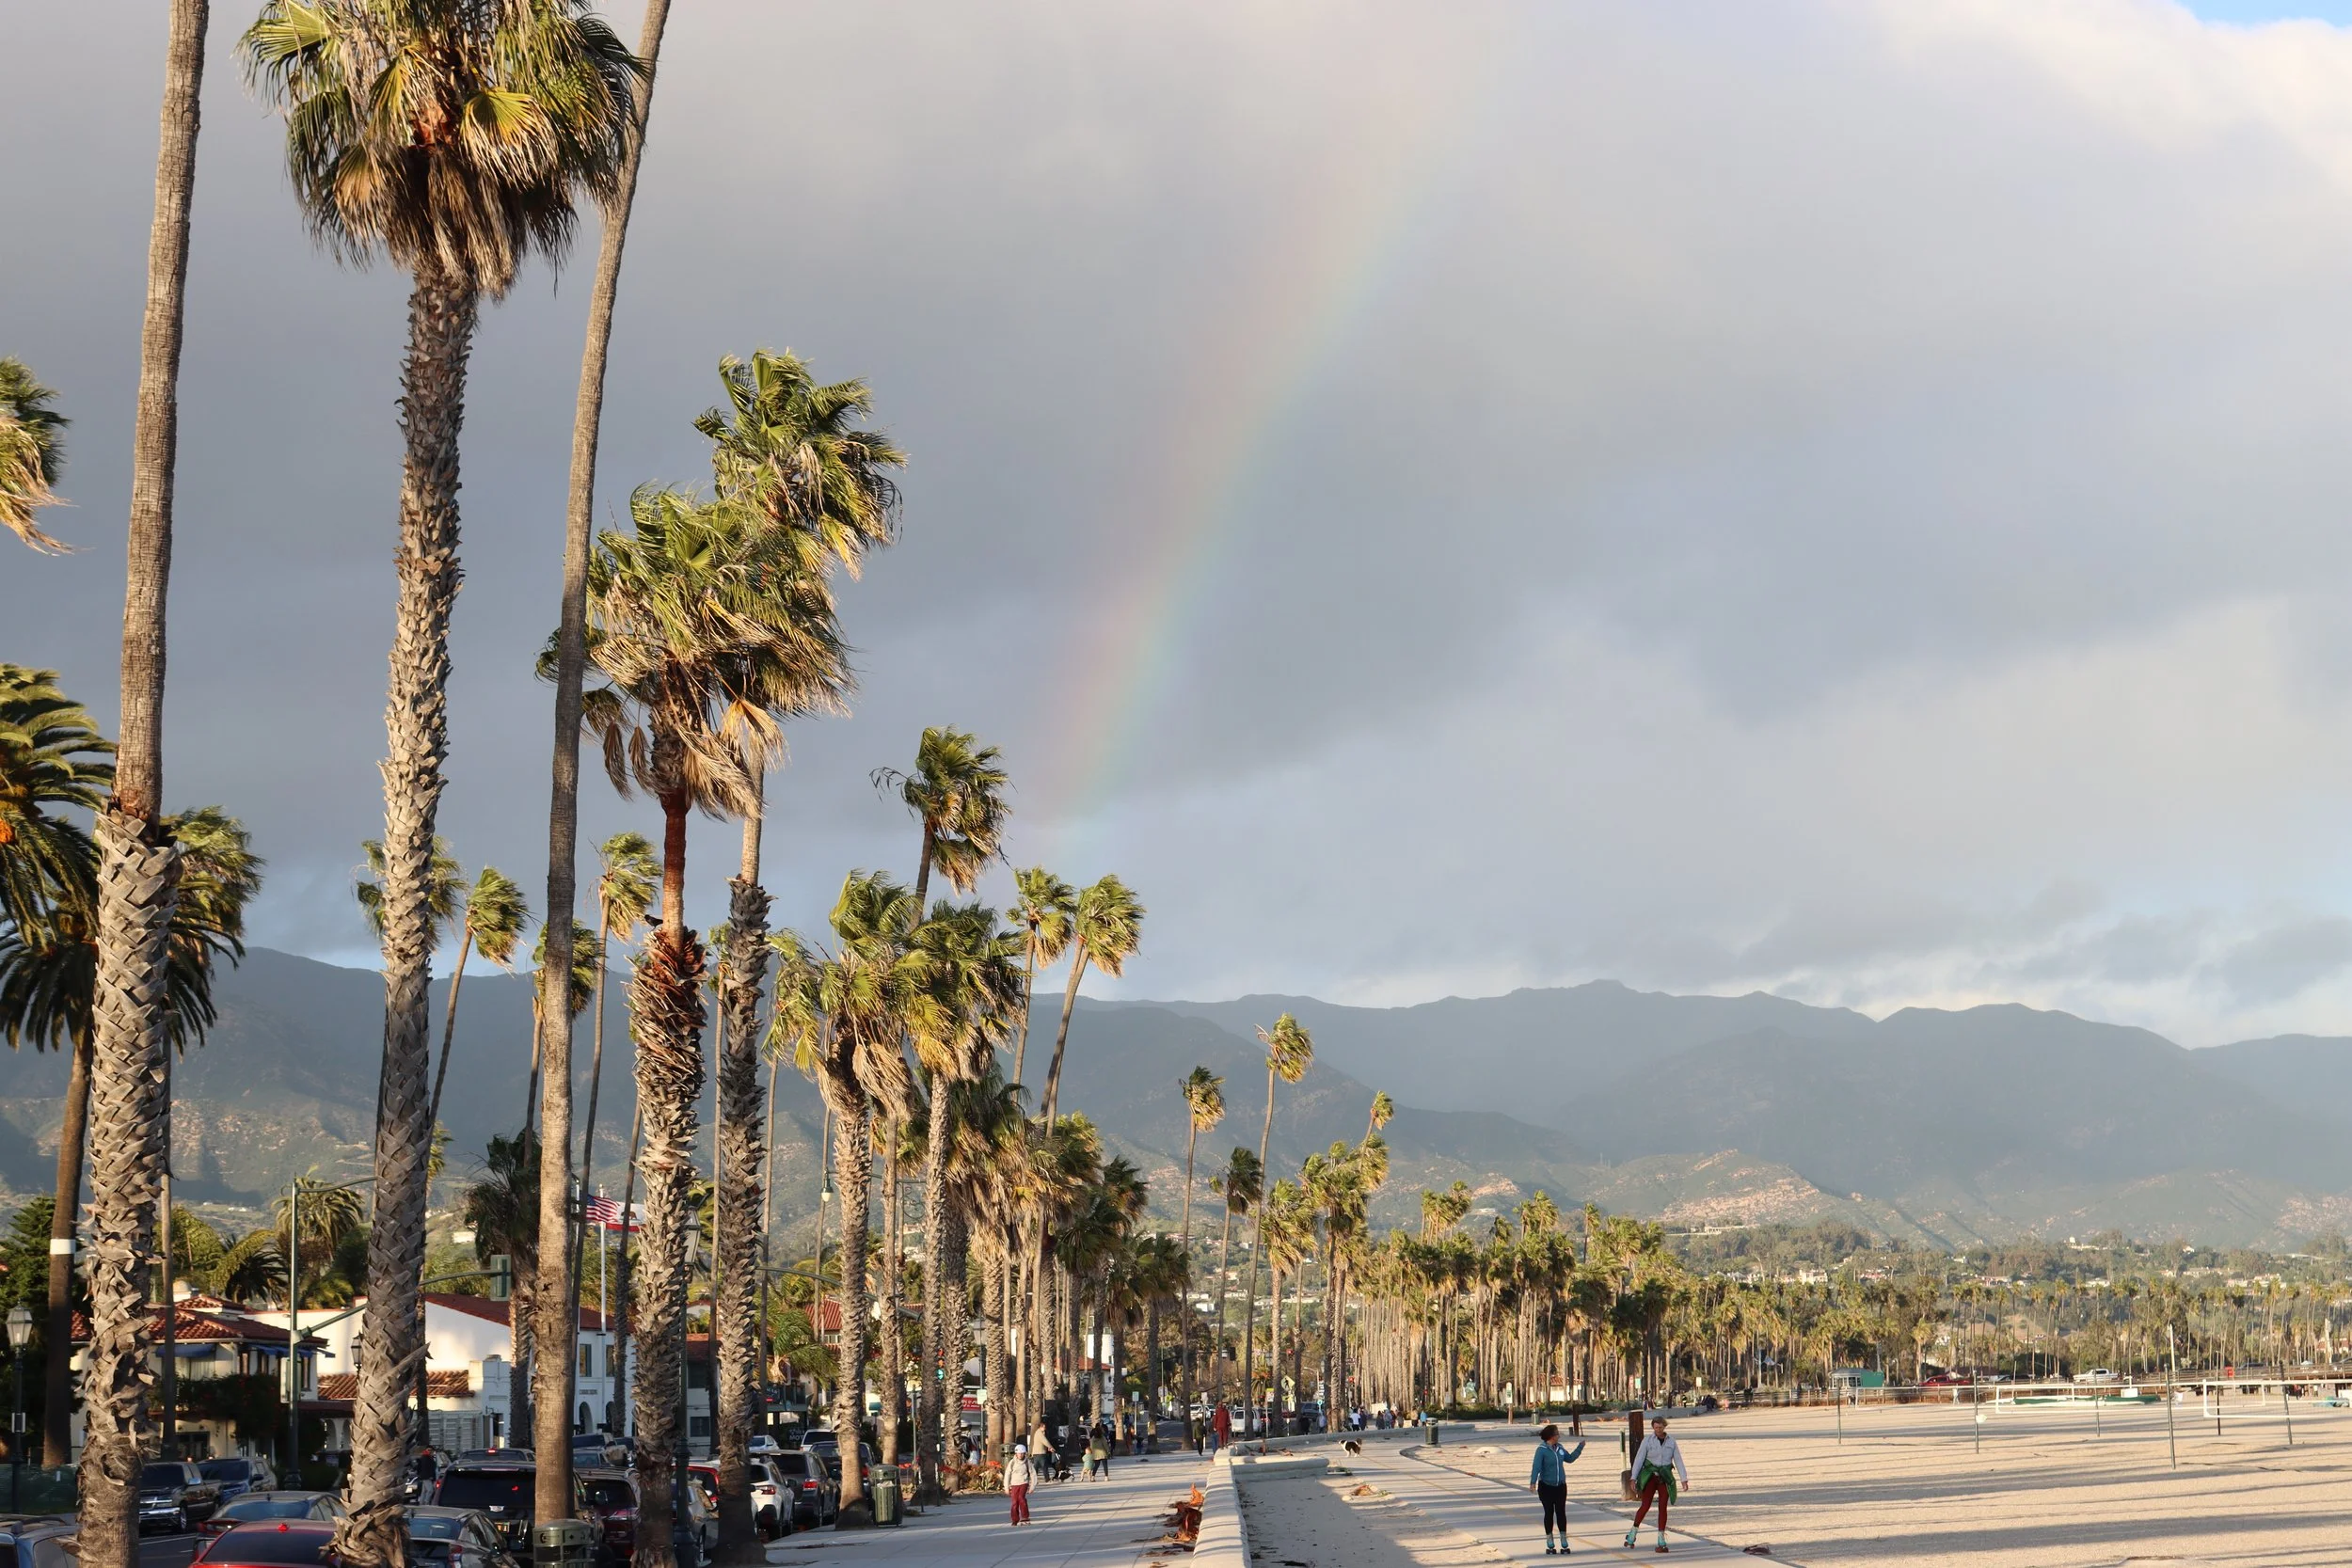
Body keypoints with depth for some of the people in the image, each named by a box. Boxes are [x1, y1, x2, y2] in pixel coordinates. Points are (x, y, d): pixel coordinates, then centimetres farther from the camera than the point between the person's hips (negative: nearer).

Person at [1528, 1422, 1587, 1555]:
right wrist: (1533, 1482, -31)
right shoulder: (1542, 1450, -13)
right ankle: (1549, 1545, 11)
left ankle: (1564, 1543, 11)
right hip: (1546, 1487, -4)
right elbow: (1536, 1467, -20)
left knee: (1561, 1513, 4)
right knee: (1549, 1513, 3)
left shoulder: (1559, 1448, 5)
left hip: (1560, 1486, 4)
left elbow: (1570, 1459, 21)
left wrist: (1580, 1447, 16)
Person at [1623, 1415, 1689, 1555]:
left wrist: (1684, 1479, -8)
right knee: (1645, 1506, -8)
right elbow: (1639, 1459, -4)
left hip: (1665, 1478, 2)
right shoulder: (1647, 1441, -2)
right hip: (1650, 1476, -2)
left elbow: (1678, 1461, 3)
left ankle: (1661, 1541, 2)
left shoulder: (1671, 1442, 5)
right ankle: (1633, 1533, 13)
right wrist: (1633, 1478, -11)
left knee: (1663, 1508, -2)